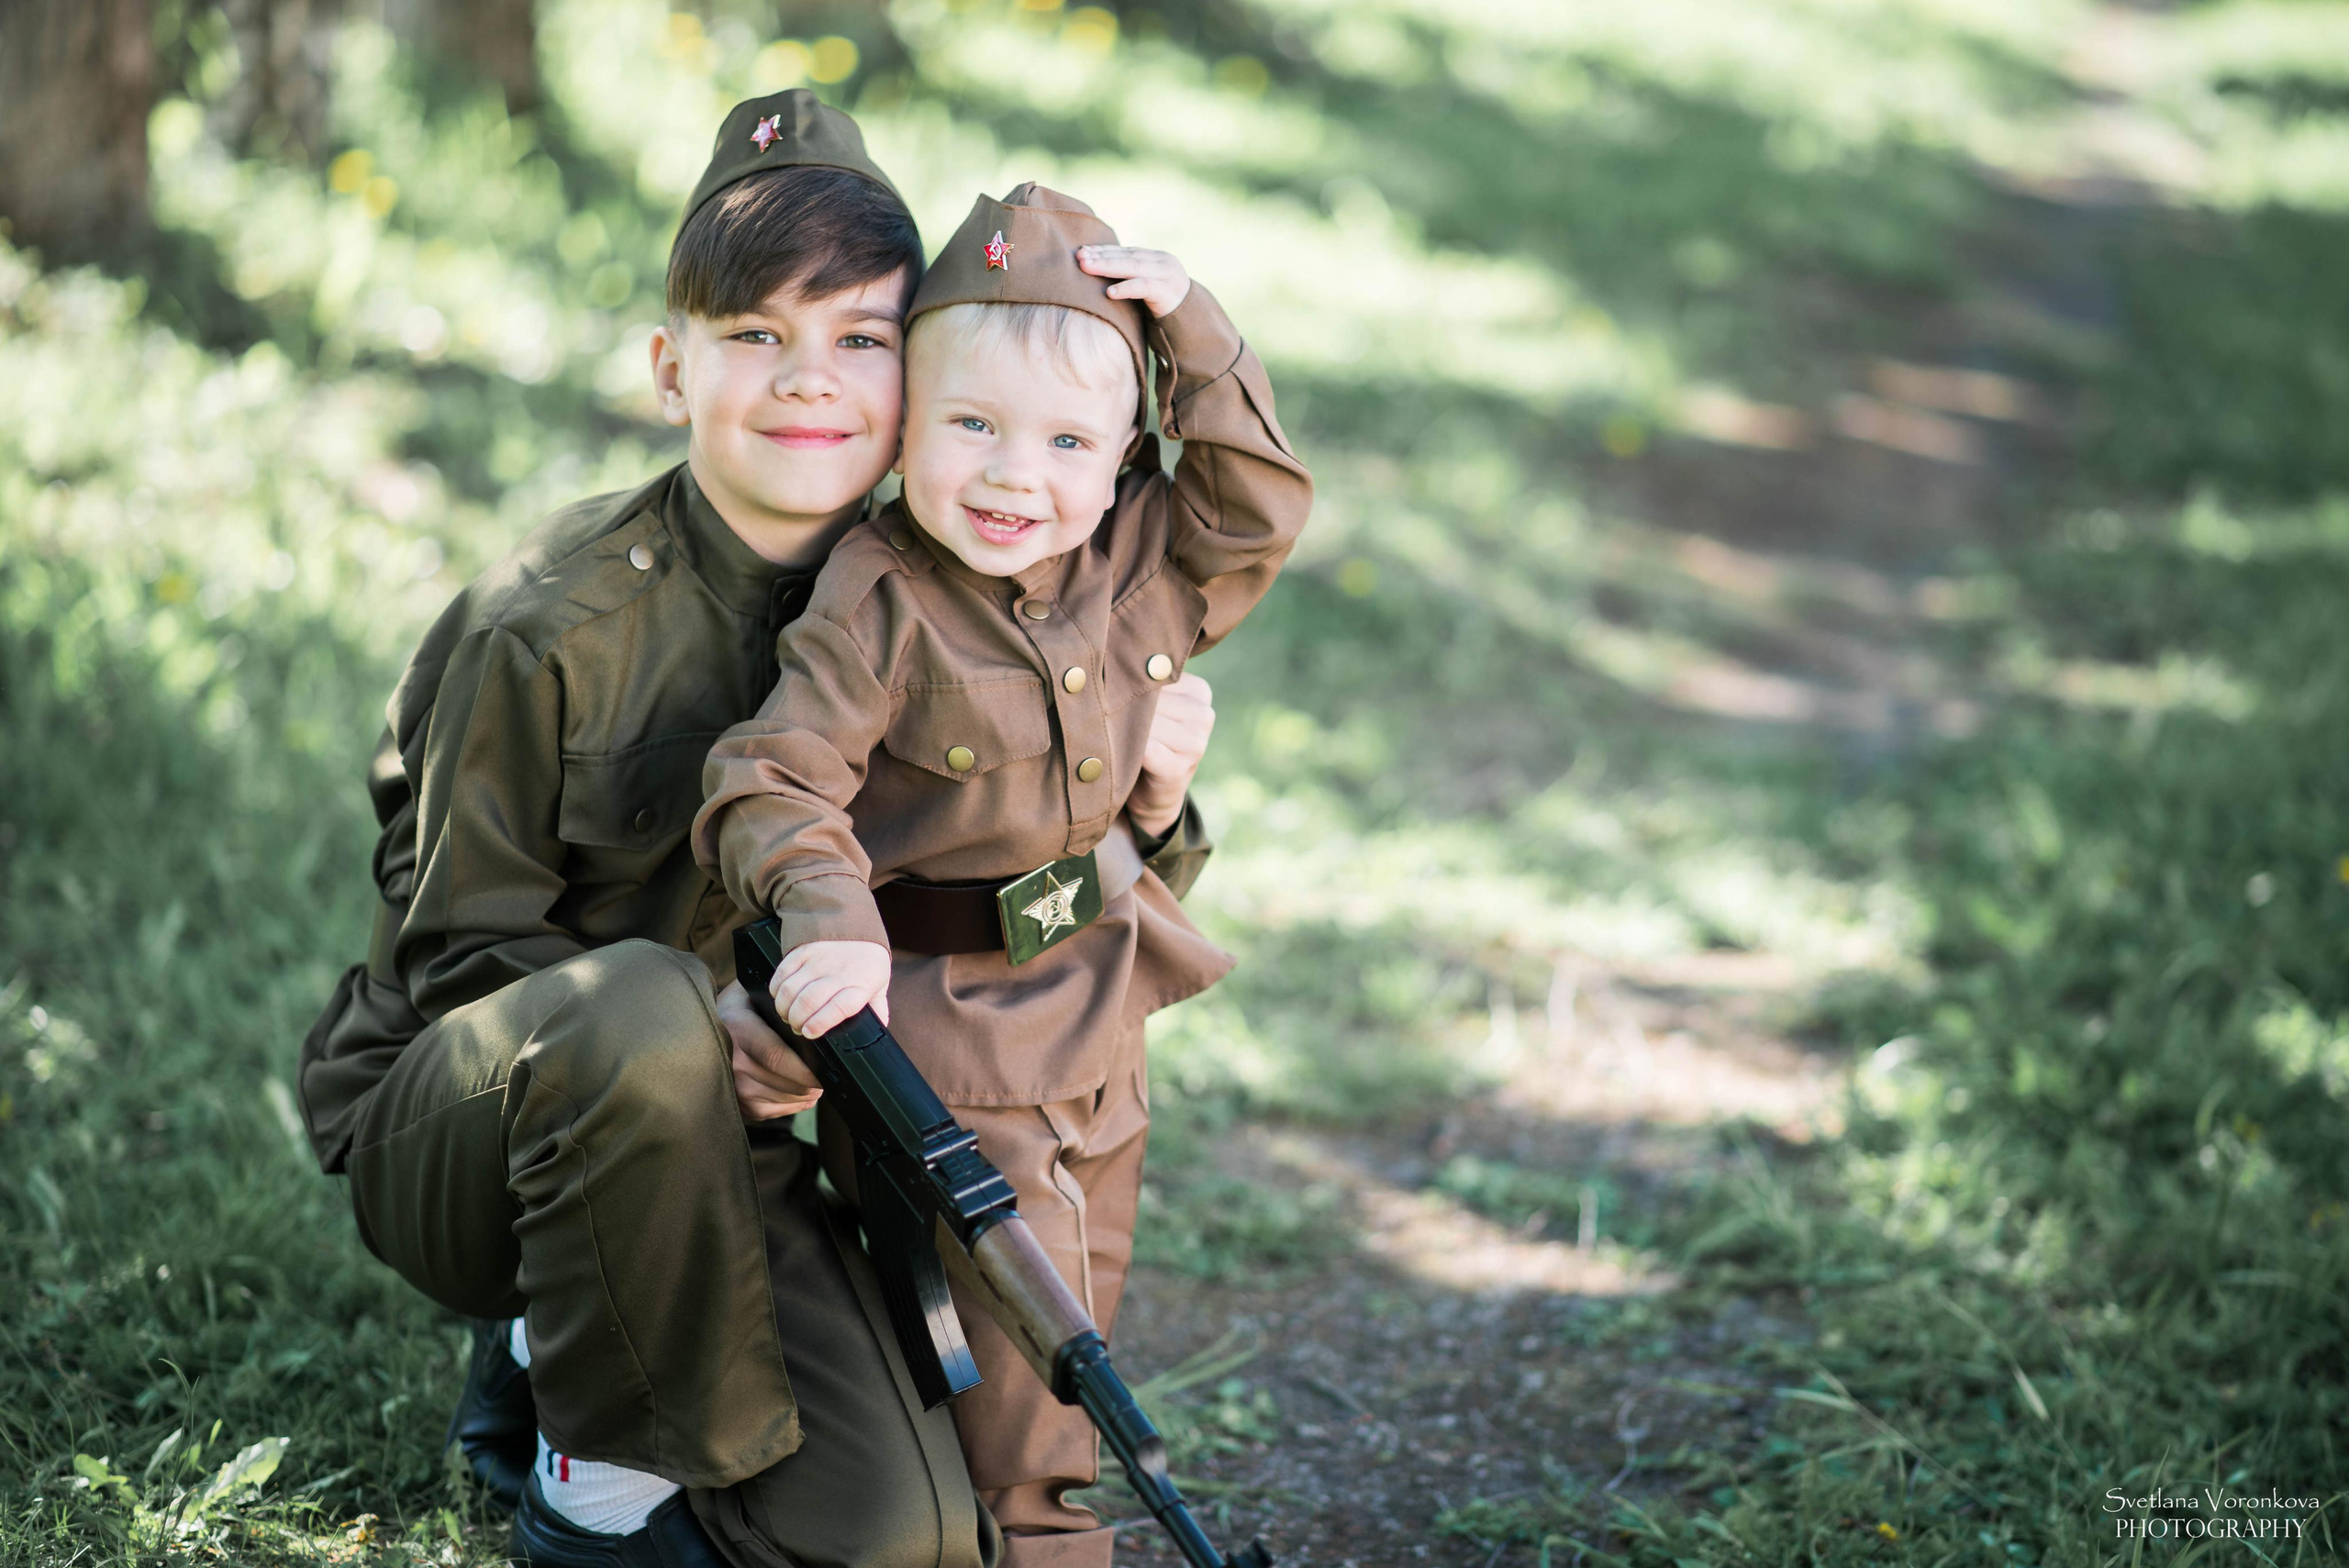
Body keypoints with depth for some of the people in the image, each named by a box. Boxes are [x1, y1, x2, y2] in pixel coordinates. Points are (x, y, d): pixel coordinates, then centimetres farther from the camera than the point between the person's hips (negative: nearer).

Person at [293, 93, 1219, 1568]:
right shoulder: (553, 626, -17)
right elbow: (459, 947, -12)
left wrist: (1147, 811, -17)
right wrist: (705, 1027, -30)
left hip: (712, 1138, 4)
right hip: (457, 1120, -4)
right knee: (637, 1011, -40)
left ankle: (568, 1361, 15)